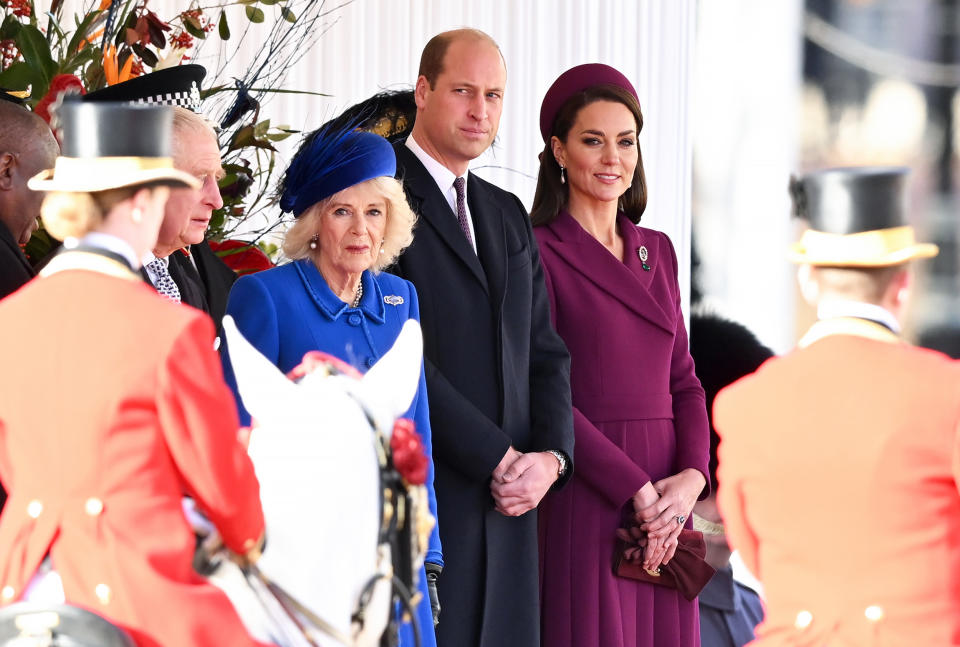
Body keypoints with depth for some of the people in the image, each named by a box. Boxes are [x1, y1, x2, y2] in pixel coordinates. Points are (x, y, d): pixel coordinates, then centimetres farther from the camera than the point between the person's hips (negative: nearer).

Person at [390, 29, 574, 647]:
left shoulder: (508, 215, 20)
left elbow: (545, 352, 17)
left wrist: (551, 455, -1)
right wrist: (498, 458, -12)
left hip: (507, 503, 7)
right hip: (417, 498, -7)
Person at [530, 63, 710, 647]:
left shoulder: (657, 250, 15)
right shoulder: (538, 252, -5)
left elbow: (683, 379, 13)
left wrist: (692, 476, -5)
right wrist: (638, 492, -16)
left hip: (666, 501, 6)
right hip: (584, 504, -6)